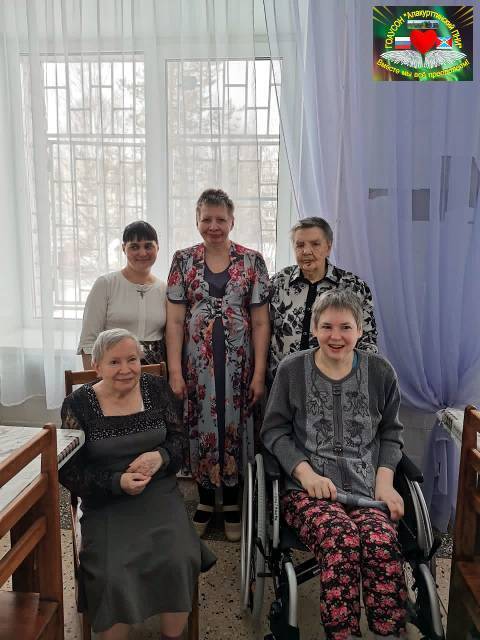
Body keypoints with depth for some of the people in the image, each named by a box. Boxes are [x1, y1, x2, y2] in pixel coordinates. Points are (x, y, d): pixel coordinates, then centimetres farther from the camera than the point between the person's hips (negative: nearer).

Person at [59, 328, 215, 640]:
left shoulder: (157, 388, 2)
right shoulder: (78, 404, -4)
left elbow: (180, 437, 6)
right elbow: (70, 471, -3)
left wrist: (161, 457, -16)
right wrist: (117, 482, -18)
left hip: (159, 492, 2)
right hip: (106, 501, -1)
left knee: (178, 561, -21)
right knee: (114, 576, -24)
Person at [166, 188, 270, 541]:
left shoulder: (252, 261, -1)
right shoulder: (184, 260, 2)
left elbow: (261, 322, -2)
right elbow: (174, 321, -1)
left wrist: (259, 373, -7)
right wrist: (175, 372, -6)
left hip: (238, 362, -1)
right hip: (197, 363, 1)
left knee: (235, 427, 8)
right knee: (200, 428, 9)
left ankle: (233, 502, 28)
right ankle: (206, 500, 30)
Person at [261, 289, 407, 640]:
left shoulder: (380, 371, 9)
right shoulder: (292, 369, 4)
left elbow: (391, 433, 17)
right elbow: (274, 430, 6)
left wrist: (385, 480, 2)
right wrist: (305, 472, -8)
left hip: (366, 487, 2)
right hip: (308, 487, -1)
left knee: (382, 542, -30)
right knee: (342, 539, -33)